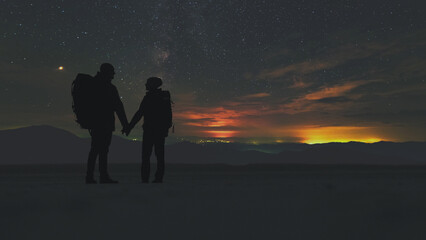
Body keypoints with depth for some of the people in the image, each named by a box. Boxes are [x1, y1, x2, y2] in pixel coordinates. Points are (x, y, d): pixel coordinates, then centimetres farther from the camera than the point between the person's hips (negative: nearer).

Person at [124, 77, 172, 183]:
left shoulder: (148, 97, -6)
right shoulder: (165, 96, 10)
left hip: (150, 129, -5)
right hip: (162, 130, 5)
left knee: (146, 155, -2)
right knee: (160, 154, 7)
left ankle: (145, 178, -5)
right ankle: (159, 178, 5)